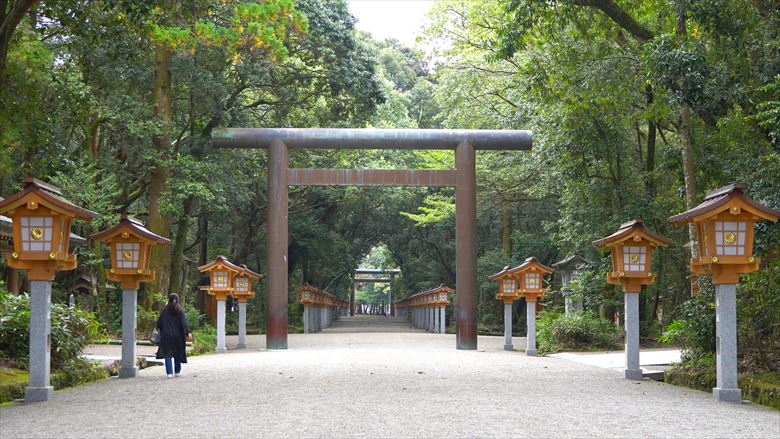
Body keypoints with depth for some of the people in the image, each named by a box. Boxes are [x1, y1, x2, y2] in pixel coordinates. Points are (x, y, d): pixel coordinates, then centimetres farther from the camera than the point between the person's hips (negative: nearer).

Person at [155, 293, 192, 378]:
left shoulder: (164, 311, -2)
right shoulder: (180, 311, -4)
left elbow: (159, 322, 3)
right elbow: (184, 322, -12)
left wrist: (161, 330, 21)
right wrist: (188, 333, -17)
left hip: (166, 336, -1)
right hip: (177, 335, 1)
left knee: (168, 354, 1)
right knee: (177, 353, 16)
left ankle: (169, 372, -9)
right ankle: (177, 371, 24)